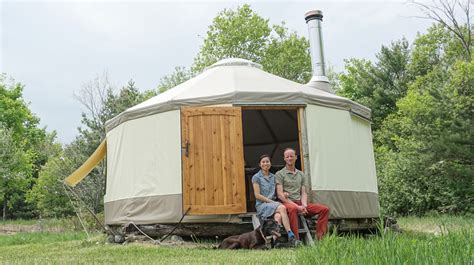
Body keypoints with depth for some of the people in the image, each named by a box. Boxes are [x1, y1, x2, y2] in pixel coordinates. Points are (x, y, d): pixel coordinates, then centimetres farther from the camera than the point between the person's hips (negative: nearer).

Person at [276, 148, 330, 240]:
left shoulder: (301, 174, 21)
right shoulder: (280, 174, 3)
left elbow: (303, 193, 15)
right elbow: (280, 195, -7)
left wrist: (304, 205, -8)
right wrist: (297, 206, -16)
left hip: (300, 202, 6)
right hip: (287, 203, -6)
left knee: (324, 209, -11)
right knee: (292, 208, -42)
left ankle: (320, 238, -13)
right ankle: (295, 239, -40)